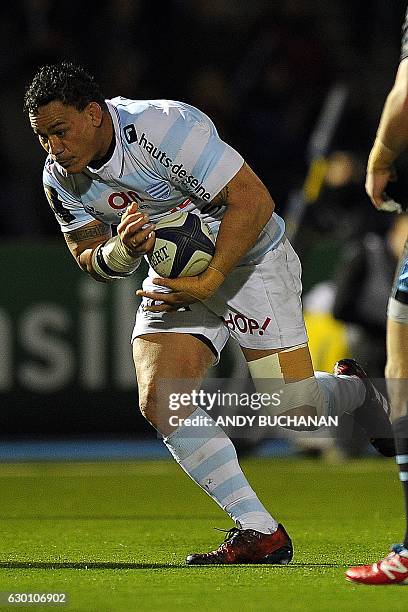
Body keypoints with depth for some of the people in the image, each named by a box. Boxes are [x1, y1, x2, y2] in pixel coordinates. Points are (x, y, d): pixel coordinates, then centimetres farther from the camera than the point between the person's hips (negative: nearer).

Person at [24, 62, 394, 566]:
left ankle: (352, 390, 29)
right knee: (159, 403, -16)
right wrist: (122, 249, -21)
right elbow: (89, 258, 3)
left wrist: (209, 279, -27)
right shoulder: (60, 179, -9)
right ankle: (259, 532, -10)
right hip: (177, 277, 6)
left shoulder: (165, 127, -29)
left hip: (247, 258, -6)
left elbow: (253, 201, -27)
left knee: (293, 406, -10)